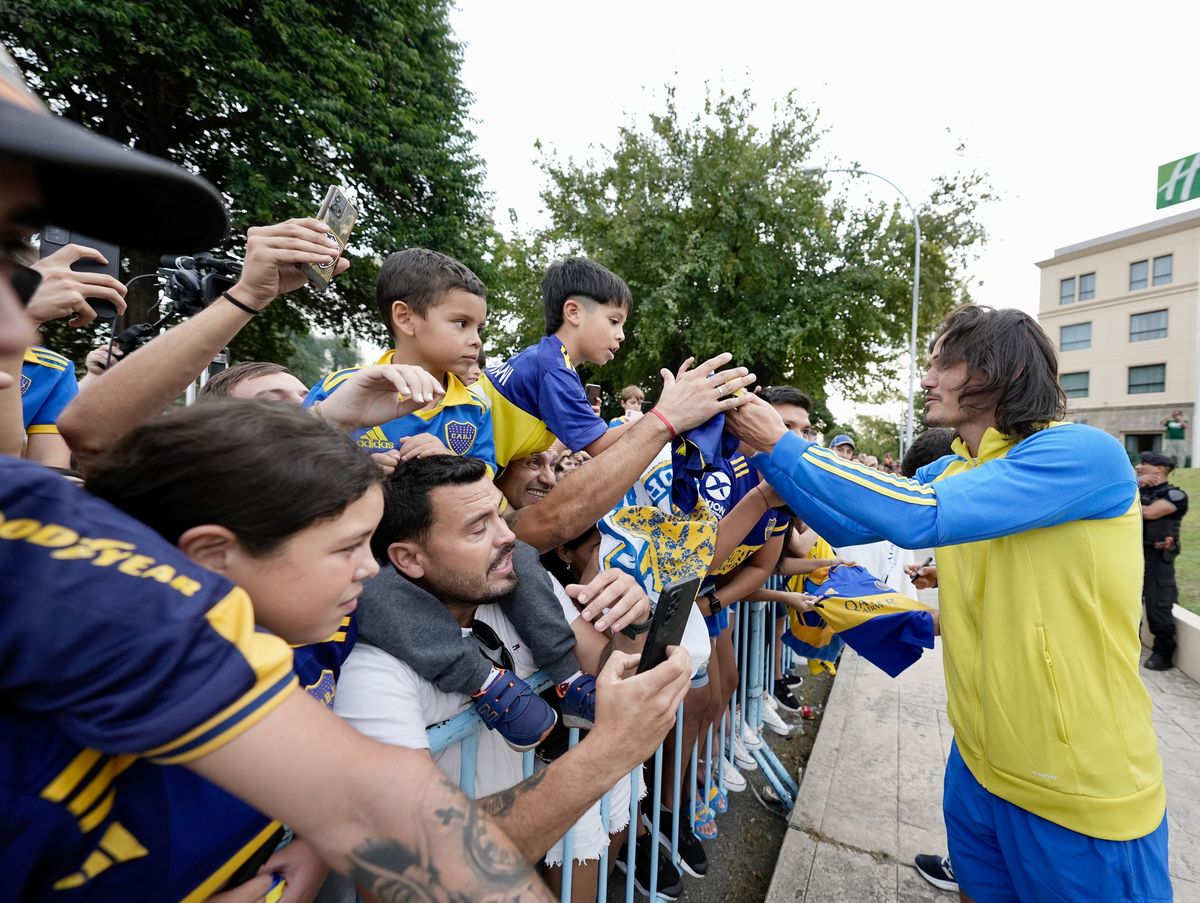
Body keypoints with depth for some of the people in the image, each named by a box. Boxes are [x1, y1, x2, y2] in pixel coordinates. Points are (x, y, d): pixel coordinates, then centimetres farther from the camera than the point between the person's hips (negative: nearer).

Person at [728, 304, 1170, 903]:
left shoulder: (1083, 454, -21)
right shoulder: (948, 473, 3)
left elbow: (919, 517, -34)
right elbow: (847, 524, 6)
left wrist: (782, 446, -27)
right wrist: (767, 454, -4)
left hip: (1082, 791, -7)